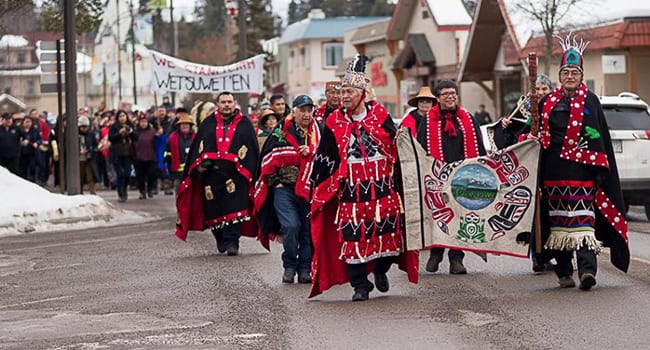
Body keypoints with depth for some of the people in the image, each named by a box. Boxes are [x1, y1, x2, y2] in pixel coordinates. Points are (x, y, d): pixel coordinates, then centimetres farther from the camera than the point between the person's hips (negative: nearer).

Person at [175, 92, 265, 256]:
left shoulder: (244, 124, 9)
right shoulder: (208, 124, 14)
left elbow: (253, 149, 6)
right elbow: (197, 146, 14)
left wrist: (247, 170, -4)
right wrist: (199, 164, -1)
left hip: (235, 173, -2)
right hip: (211, 173, 2)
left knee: (233, 208, -12)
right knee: (213, 208, 6)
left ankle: (231, 241, -9)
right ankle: (220, 238, 23)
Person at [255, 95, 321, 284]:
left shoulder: (317, 132, 9)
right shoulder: (281, 132, 3)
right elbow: (268, 159, 6)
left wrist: (311, 153, -7)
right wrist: (274, 182, 1)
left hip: (309, 189, 2)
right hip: (284, 189, -2)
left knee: (308, 229, 0)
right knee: (290, 226, -15)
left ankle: (305, 269, 11)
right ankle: (289, 267, 0)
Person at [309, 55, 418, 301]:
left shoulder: (380, 115, 3)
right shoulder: (334, 122, 5)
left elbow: (396, 146, 10)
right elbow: (324, 158, 9)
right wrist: (318, 189, 7)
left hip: (382, 186, 0)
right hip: (350, 188, 0)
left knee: (387, 230, 0)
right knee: (352, 234, -4)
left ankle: (381, 269, 27)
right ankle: (360, 285, 5)